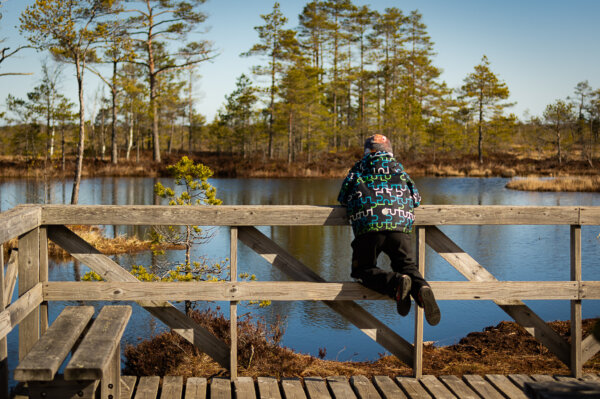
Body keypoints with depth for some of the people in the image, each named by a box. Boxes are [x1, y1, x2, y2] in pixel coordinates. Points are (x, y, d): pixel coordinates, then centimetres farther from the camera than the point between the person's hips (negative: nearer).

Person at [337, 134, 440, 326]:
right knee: (408, 266, 15)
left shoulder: (358, 170, 20)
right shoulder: (398, 169, 24)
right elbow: (416, 198, 29)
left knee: (363, 270, 11)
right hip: (401, 226, 2)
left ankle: (395, 282, -20)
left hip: (368, 228, -2)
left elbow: (342, 198, 26)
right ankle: (421, 288, -20)